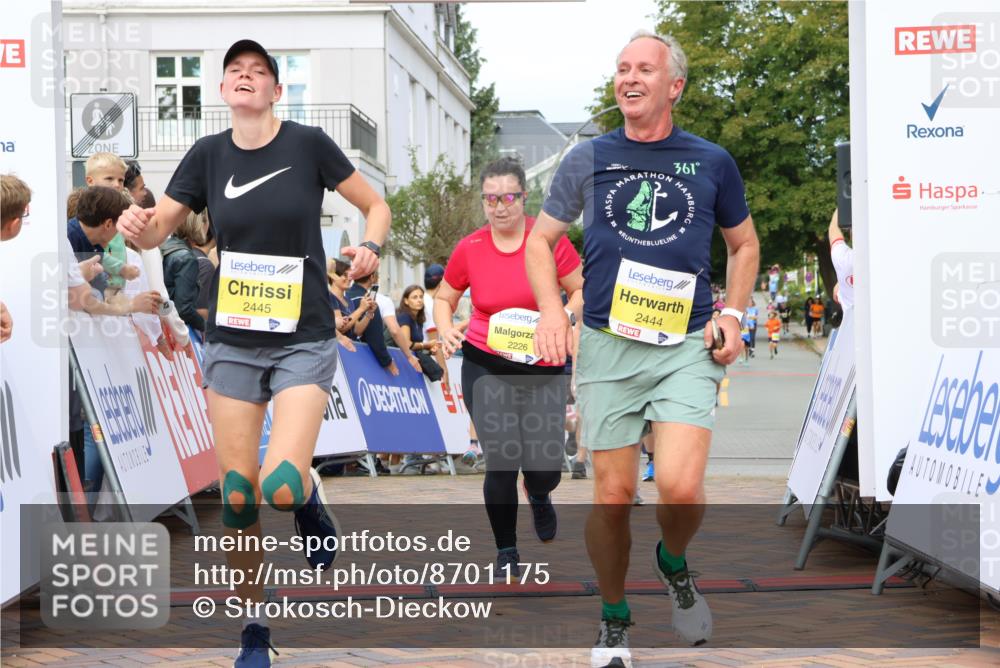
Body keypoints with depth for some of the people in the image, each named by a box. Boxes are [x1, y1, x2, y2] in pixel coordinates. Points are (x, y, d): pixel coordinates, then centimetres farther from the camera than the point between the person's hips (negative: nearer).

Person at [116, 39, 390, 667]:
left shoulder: (309, 144, -5)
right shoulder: (208, 154, 3)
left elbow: (376, 205, 5)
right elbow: (156, 230, 4)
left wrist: (370, 248, -16)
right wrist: (137, 225, -19)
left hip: (304, 339, -3)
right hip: (233, 341, 3)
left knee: (281, 485, -21)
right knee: (237, 496, 3)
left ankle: (310, 497, 17)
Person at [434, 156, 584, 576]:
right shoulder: (469, 249, -4)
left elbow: (581, 290, 0)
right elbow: (444, 298, 10)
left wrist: (565, 316, -19)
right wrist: (446, 330, -9)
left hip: (544, 369, 0)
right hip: (486, 366, 0)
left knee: (545, 469, -1)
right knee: (502, 462, -8)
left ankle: (539, 496, 39)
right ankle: (506, 550, 14)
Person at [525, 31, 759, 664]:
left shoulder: (711, 162, 6)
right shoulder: (587, 159, 6)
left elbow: (745, 245, 18)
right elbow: (540, 240, 13)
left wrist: (732, 316, 4)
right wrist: (551, 309, -3)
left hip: (687, 347, -1)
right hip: (607, 346, 1)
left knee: (680, 486, -17)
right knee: (613, 495, 2)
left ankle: (674, 563, 17)